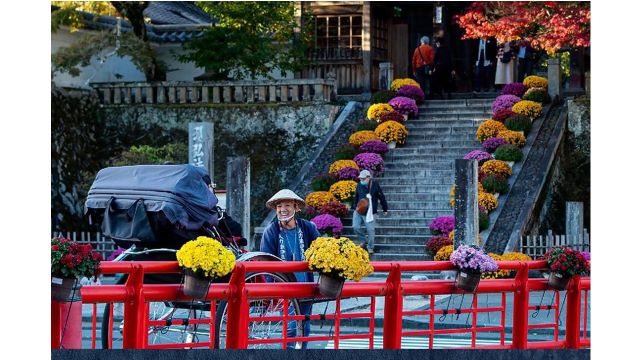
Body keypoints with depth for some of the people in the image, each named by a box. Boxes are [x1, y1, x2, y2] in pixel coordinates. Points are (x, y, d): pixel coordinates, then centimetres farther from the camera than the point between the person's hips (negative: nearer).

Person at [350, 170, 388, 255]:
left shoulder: (375, 185, -6)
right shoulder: (359, 185, 6)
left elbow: (382, 197, 2)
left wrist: (385, 209, 6)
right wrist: (353, 207, 24)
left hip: (370, 212, -4)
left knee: (370, 230, -1)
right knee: (356, 227, -4)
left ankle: (370, 247, 14)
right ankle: (363, 241, 21)